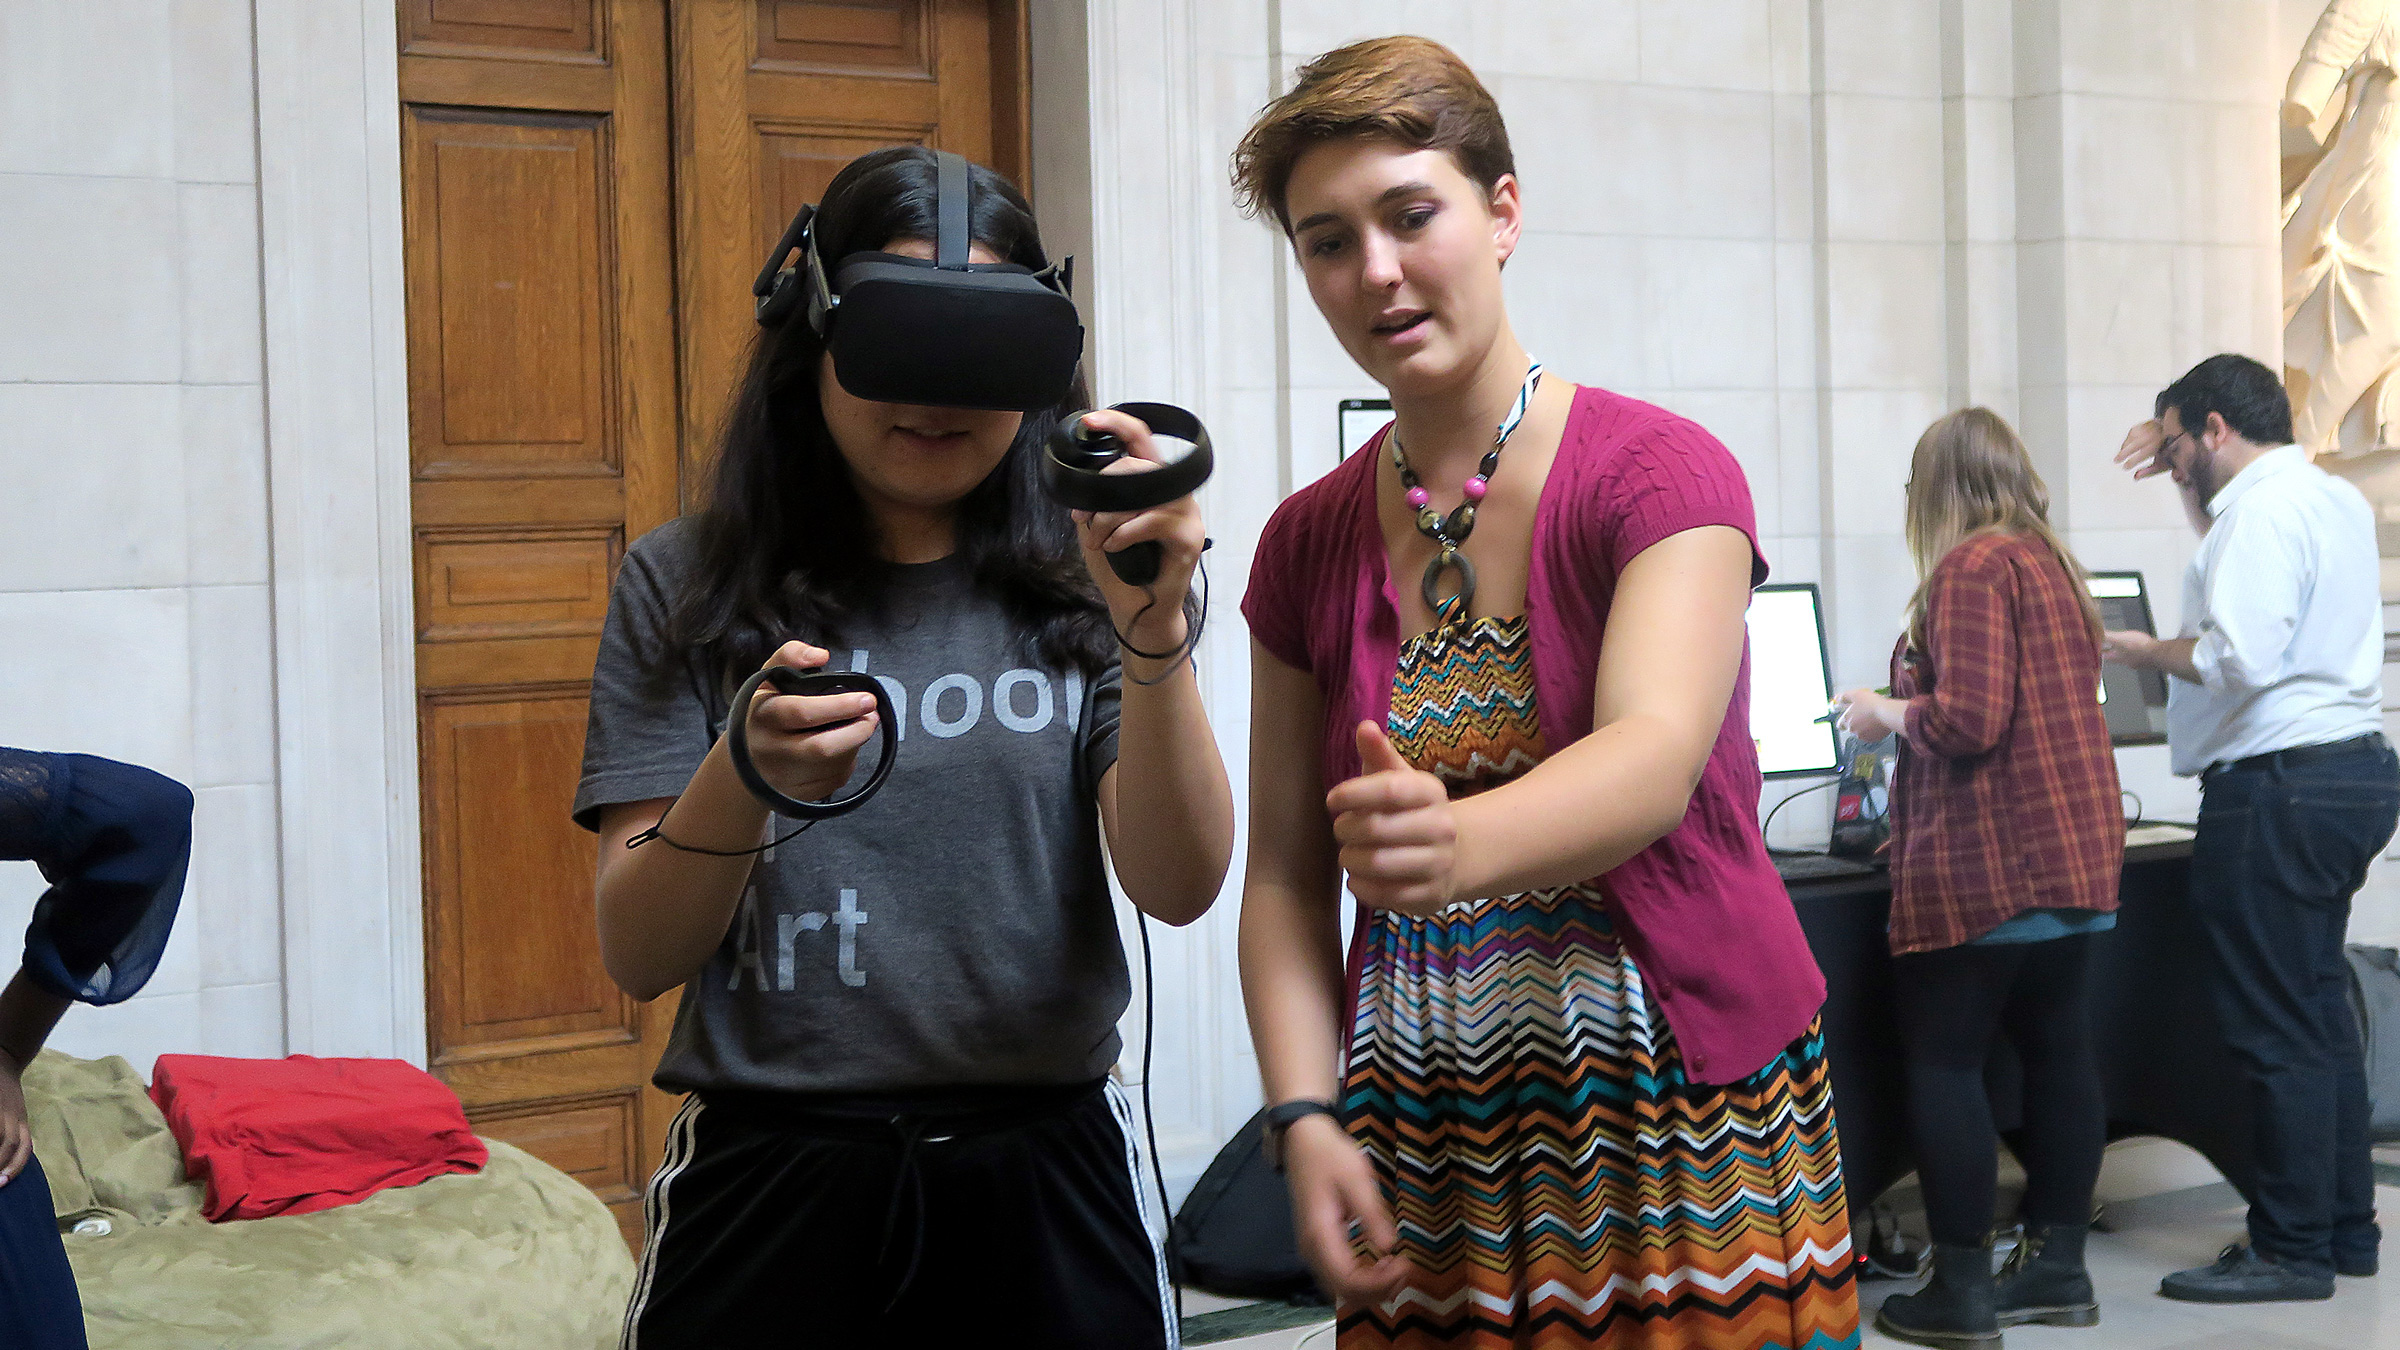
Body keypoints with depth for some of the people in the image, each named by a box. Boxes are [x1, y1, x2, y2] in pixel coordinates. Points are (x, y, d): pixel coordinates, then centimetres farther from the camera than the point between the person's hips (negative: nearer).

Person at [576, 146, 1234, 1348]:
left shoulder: (1072, 583, 2)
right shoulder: (685, 589, 1)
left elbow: (1180, 886, -10)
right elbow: (638, 958, -5)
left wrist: (1153, 636, -24)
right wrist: (742, 781, -23)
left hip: (1043, 1170, 1)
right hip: (772, 1179, 0)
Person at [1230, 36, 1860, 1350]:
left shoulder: (1661, 472, -9)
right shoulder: (1307, 542, 5)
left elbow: (1654, 763, -26)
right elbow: (1283, 874, 8)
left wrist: (1456, 844, -45)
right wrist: (1306, 1117, -7)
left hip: (1692, 1131, -3)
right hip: (1428, 1163, 4)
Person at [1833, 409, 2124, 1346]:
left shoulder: (1972, 567, -13)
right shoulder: (2051, 561, 15)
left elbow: (1969, 719, -21)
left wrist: (1883, 714, -5)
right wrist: (1909, 713, 27)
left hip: (1990, 863, -9)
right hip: (2076, 848, 9)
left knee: (1943, 1065, -3)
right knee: (2058, 1054, 11)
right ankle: (2058, 1267, 18)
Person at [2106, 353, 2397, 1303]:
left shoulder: (2264, 511, -15)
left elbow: (2242, 658, -25)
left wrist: (2139, 651, -10)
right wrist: (2188, 479, 25)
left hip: (2281, 787, -11)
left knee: (2275, 1027, -6)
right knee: (2318, 1013, 17)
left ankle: (2292, 1251, -2)